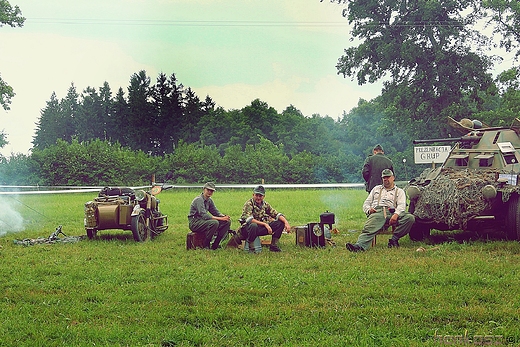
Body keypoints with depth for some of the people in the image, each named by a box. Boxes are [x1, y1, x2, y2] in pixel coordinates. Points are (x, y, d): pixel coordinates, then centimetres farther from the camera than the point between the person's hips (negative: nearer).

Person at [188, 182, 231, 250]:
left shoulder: (209, 200, 11)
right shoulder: (199, 200, -18)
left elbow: (216, 212, 14)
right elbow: (204, 216, -27)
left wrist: (224, 217, -10)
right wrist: (221, 218, -29)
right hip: (195, 223, -9)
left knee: (227, 222, -4)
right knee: (214, 223, -35)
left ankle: (215, 245, -4)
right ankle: (205, 245, -21)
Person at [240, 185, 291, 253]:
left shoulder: (265, 204, 4)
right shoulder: (249, 204, -16)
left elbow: (276, 214, 4)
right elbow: (249, 219, -30)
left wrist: (286, 222, -15)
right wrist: (265, 224, -36)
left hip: (261, 228, 6)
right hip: (248, 229, -6)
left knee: (281, 223, -5)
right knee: (253, 225, -42)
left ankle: (273, 246, 2)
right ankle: (251, 248, -22)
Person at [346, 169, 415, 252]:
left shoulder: (399, 191, 25)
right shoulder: (376, 189, 34)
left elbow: (401, 205, 6)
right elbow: (366, 203, 28)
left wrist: (396, 215, -18)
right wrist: (369, 209, 1)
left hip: (391, 213, 0)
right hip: (376, 212, 0)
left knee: (410, 218, -29)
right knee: (368, 229, -34)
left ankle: (394, 239, -27)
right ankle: (359, 246, -59)